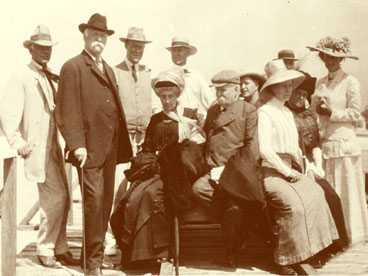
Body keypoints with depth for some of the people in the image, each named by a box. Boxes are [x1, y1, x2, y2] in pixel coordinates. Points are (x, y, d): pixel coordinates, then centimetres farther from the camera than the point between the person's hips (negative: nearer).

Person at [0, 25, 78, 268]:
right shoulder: (21, 77, -3)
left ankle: (59, 249, 21)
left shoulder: (53, 79, 17)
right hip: (37, 147, -7)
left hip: (54, 146, 7)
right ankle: (45, 249, 4)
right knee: (56, 196, -11)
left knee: (63, 199, 9)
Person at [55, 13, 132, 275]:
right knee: (94, 200, -8)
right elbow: (68, 110, -11)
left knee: (106, 201, 11)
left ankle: (95, 249, 25)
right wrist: (76, 144, -20)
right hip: (89, 147, -7)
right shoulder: (73, 67, -3)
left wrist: (123, 144, 12)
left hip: (111, 147, 7)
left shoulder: (108, 69, 21)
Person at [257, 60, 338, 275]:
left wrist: (300, 168, 5)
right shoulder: (264, 112, -4)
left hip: (291, 171, 7)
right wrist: (286, 171, -14)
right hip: (271, 172, -7)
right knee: (293, 203, -29)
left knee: (316, 195, -17)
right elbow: (264, 149, -14)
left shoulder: (289, 113, 21)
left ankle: (311, 250, -10)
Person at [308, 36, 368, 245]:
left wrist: (331, 112, -14)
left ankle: (350, 234, 11)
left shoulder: (350, 82, -3)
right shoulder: (320, 83, 15)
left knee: (346, 188, 1)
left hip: (343, 143, -5)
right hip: (324, 142, 5)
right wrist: (318, 108, -5)